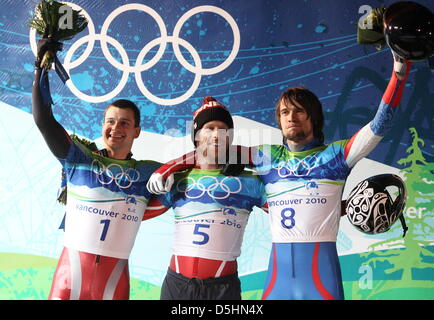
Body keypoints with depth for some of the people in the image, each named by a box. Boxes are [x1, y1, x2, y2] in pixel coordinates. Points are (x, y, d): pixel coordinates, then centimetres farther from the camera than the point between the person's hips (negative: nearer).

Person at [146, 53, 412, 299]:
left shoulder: (334, 154, 3)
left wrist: (400, 73, -15)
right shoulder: (268, 156, 8)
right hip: (278, 268, 2)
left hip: (321, 267, -2)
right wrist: (167, 168, 1)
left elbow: (379, 125, -6)